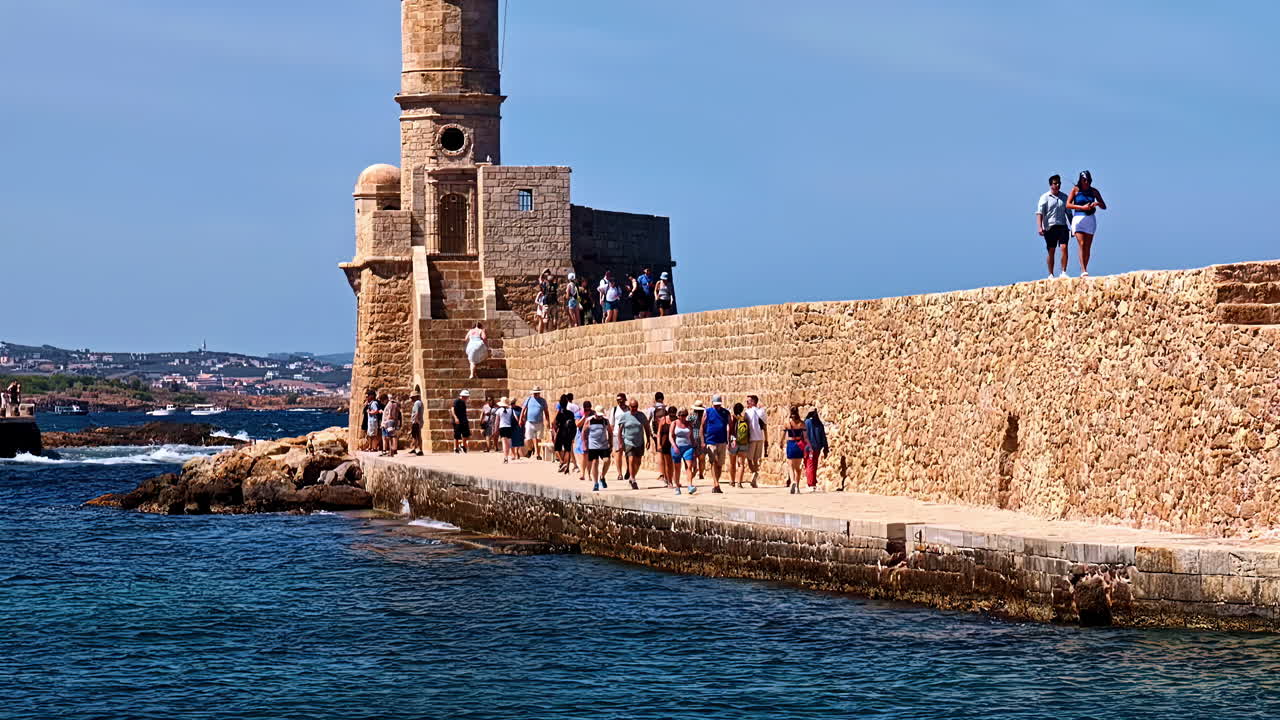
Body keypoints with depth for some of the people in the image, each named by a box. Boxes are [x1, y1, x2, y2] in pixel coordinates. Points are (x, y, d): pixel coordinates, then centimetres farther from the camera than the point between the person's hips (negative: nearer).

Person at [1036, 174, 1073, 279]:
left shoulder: (1064, 197, 13)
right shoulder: (1045, 197, 2)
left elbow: (1069, 213, 20)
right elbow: (1039, 213, -6)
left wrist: (1072, 227, 16)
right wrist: (1039, 227, -18)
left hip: (1062, 226, 2)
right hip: (1050, 227, -2)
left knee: (1064, 248, -12)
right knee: (1051, 251, 1)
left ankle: (1063, 272, -9)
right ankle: (1051, 274, 6)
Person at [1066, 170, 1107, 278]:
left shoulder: (1094, 191, 9)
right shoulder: (1075, 190, 2)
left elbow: (1104, 207, 11)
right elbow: (1068, 205, -6)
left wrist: (1097, 203, -12)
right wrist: (1082, 207, -17)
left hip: (1090, 220, 3)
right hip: (1079, 219, -3)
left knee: (1088, 247, 2)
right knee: (1082, 244, -15)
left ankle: (1084, 271, 9)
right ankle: (1083, 271, -22)